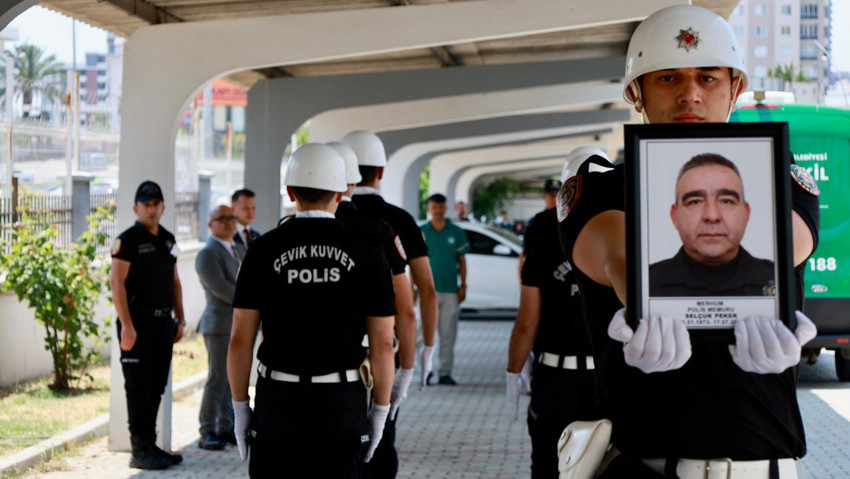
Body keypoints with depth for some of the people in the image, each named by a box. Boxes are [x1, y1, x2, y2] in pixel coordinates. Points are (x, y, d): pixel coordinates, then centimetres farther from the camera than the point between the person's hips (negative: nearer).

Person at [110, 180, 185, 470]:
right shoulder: (128, 240, -8)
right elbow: (117, 283, -14)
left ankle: (150, 446, 20)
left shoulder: (168, 240, 14)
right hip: (139, 323, -7)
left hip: (163, 323, 7)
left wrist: (180, 319, 13)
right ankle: (140, 452, 0)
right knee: (139, 389, -4)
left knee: (156, 388, 12)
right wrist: (127, 326, -20)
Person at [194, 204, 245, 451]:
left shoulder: (240, 250, 18)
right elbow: (220, 287, -17)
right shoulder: (207, 254, -8)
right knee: (217, 379, -8)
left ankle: (225, 429, 14)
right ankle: (208, 433, -3)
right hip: (220, 325, -8)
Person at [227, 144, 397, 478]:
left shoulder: (263, 251, -5)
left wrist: (240, 410, 5)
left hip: (280, 402, 0)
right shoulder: (367, 253, -5)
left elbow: (240, 340, -5)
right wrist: (380, 413, 6)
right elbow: (382, 343, -4)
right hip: (341, 406, 0)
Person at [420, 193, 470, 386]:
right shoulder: (421, 232, 4)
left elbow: (462, 261, 10)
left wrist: (463, 286, 4)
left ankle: (445, 372, 7)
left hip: (450, 290, 1)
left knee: (448, 334, 2)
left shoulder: (457, 232, 7)